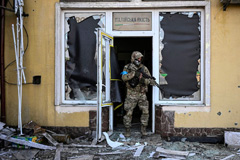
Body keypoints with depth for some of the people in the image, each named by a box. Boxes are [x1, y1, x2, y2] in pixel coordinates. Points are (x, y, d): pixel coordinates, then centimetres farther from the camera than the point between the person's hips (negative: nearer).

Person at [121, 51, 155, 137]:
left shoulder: (144, 68, 3)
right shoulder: (127, 67, 0)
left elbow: (151, 81, -2)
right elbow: (124, 77, -17)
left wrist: (144, 80, -22)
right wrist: (134, 73, -27)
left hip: (142, 94, 2)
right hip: (131, 94, -2)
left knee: (145, 111, -1)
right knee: (129, 112, -2)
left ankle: (143, 129, 14)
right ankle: (127, 130, 11)